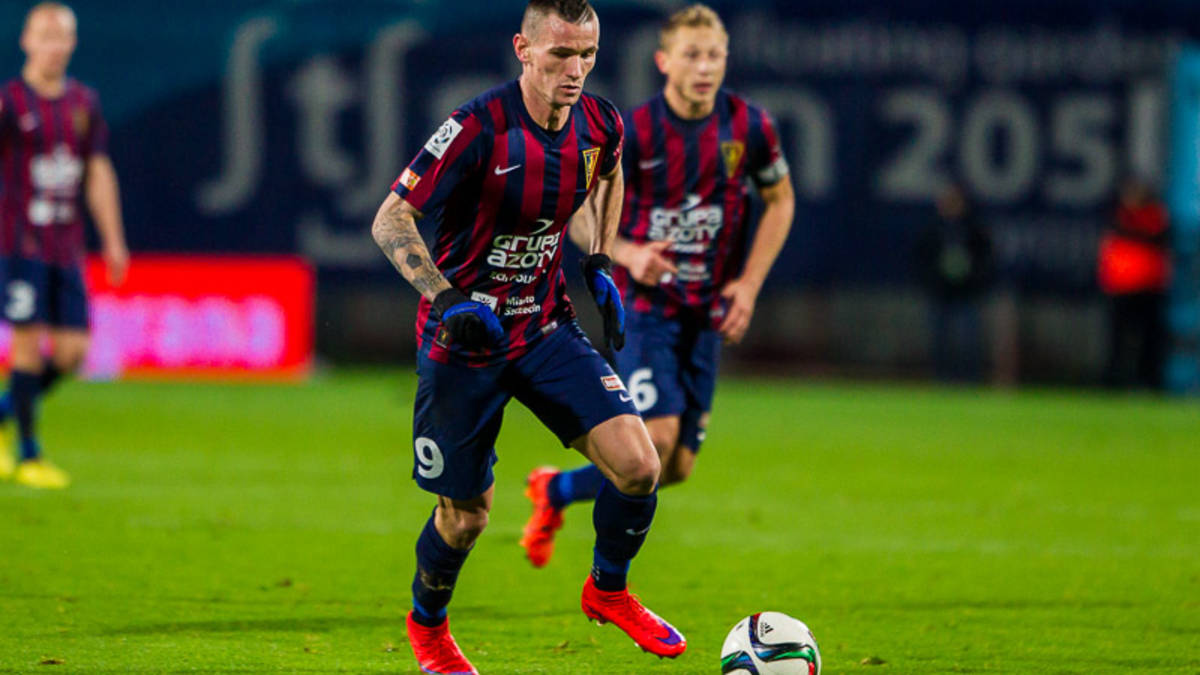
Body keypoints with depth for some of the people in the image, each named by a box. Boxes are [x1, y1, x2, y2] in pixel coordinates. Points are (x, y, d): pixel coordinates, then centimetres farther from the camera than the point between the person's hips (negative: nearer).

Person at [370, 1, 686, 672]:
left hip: (547, 328, 4)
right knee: (467, 516, 5)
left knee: (638, 465, -14)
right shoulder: (479, 129, -23)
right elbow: (390, 221, -17)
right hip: (464, 339, -4)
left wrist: (599, 263, 10)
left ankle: (608, 590, 14)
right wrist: (448, 300, -29)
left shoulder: (600, 125, -6)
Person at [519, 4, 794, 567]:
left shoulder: (749, 125, -3)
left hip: (706, 311, 4)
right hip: (644, 304, -4)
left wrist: (749, 284, 2)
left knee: (676, 467, 3)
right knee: (658, 438, -21)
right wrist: (628, 253, -21)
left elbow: (780, 200, 13)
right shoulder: (631, 133, -12)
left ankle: (555, 490, 27)